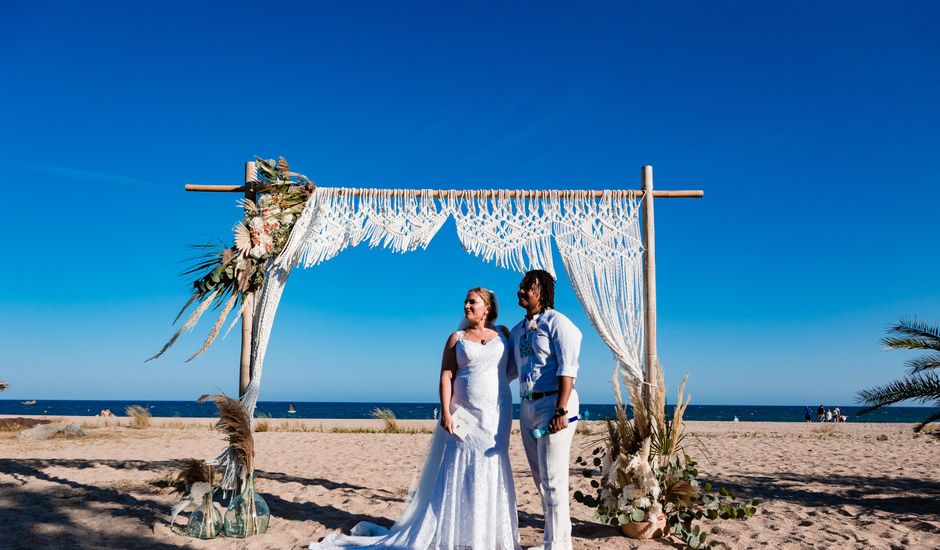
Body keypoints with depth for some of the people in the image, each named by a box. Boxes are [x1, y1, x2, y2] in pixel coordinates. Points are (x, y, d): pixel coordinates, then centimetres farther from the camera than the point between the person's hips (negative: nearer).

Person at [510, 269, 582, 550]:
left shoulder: (557, 322, -7)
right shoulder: (517, 331, 15)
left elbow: (567, 368, -15)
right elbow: (508, 370, 23)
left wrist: (561, 410, -23)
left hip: (553, 403, -8)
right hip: (527, 408, 8)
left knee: (552, 480, -6)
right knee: (541, 480, 14)